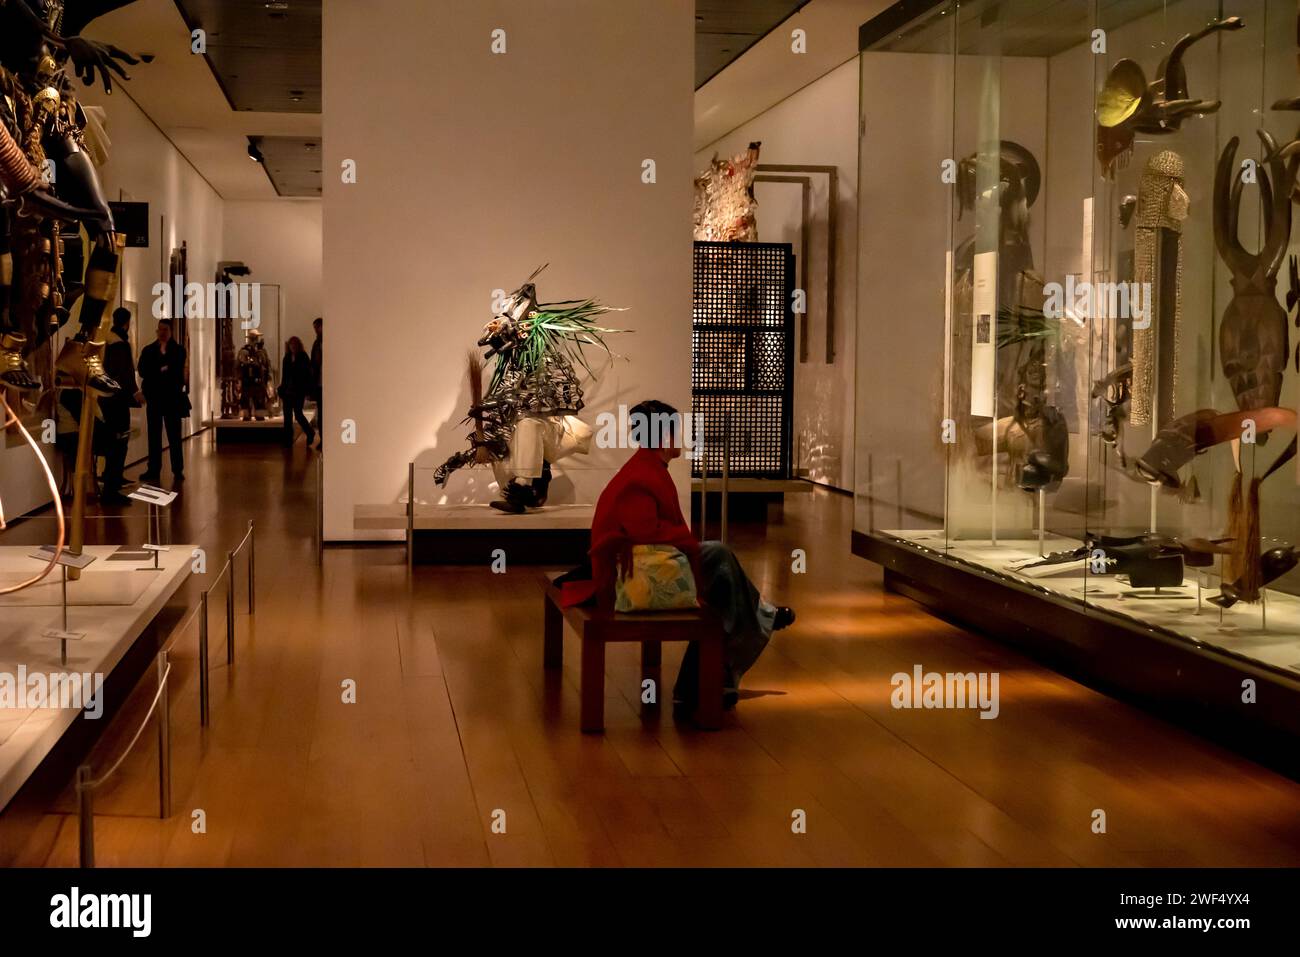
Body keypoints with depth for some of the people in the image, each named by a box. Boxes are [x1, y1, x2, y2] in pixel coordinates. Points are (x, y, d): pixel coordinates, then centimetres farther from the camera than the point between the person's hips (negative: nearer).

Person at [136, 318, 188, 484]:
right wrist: (162, 371, -11)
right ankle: (154, 471, 6)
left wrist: (156, 373, -8)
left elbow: (177, 371, -10)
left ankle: (178, 471, 4)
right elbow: (142, 371, -3)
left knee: (174, 435, 1)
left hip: (172, 398, -2)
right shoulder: (148, 350, 10)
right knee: (154, 436, 3)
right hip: (154, 398, 2)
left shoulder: (179, 350, 4)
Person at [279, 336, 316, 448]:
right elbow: (284, 375, 13)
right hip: (288, 391, 5)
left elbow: (308, 375, -6)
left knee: (298, 414, -4)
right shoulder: (287, 358, 10)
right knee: (288, 416, 3)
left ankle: (310, 433, 21)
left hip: (299, 392, -5)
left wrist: (307, 391, -12)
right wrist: (282, 389, 7)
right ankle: (288, 441, 7)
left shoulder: (303, 358, -4)